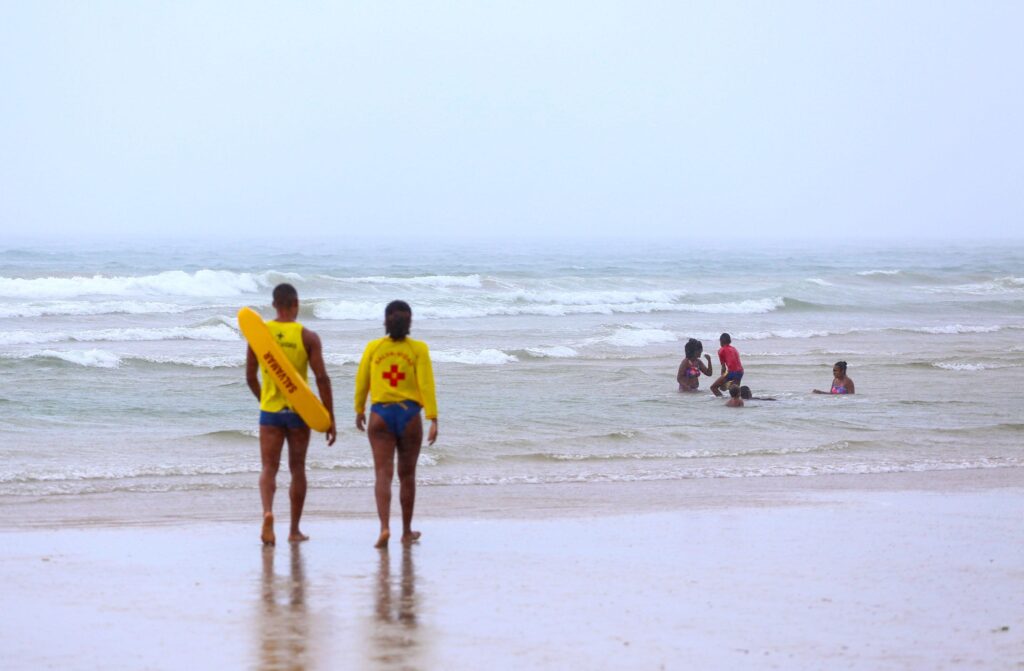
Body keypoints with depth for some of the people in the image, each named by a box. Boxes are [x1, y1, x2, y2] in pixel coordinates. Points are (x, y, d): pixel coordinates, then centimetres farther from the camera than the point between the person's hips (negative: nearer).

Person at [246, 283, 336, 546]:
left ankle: (268, 511, -28)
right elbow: (322, 378, -10)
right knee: (297, 469, 11)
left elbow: (250, 377, 7)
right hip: (299, 411, -1)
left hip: (270, 411, 1)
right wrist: (330, 419, -5)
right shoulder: (308, 337, -7)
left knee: (269, 468, 0)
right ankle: (294, 530, 17)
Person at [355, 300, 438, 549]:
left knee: (384, 473, -3)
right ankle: (407, 532, 23)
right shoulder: (418, 349, -4)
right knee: (407, 475, 12)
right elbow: (426, 384, -10)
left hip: (380, 415, 0)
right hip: (409, 415, 0)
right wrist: (433, 419, -12)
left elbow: (361, 382, 6)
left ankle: (385, 527, -22)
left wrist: (359, 411, 20)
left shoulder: (373, 347, 0)